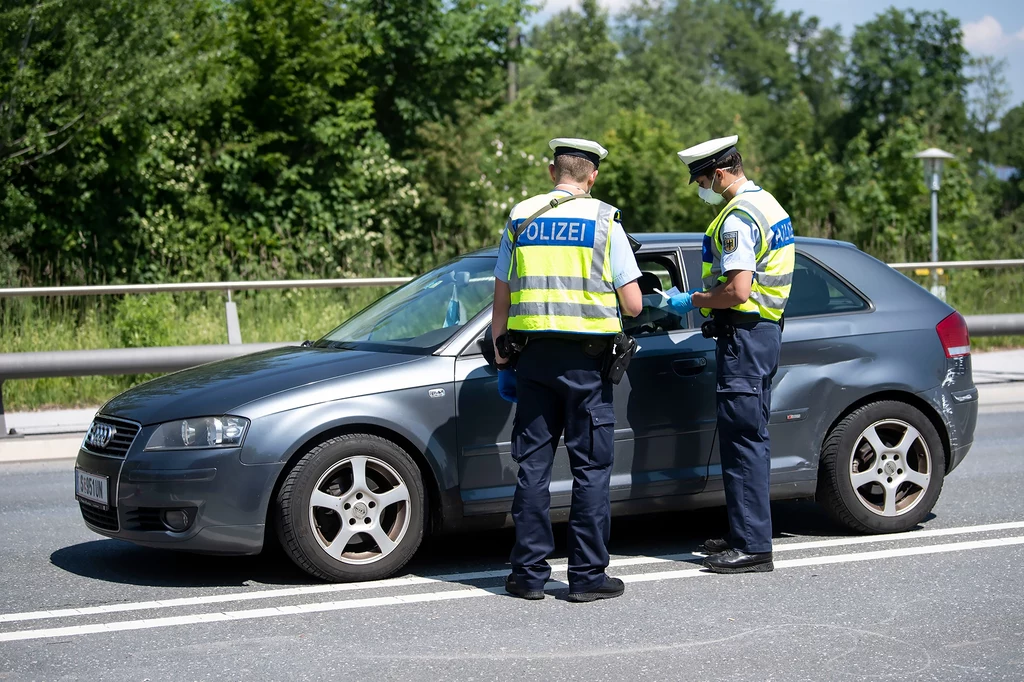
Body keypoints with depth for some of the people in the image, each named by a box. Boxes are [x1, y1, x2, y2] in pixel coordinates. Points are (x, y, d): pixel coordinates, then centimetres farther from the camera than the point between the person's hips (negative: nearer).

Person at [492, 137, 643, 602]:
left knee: (532, 465, 8)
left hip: (533, 354, 3)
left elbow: (501, 298, 10)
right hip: (586, 359, -3)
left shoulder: (519, 218, 8)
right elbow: (632, 305, -4)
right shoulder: (603, 221, -2)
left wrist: (502, 359, 18)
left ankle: (529, 572, 10)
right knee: (591, 468, 3)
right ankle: (588, 576, 5)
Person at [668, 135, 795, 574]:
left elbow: (738, 292, -23)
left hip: (743, 335, -11)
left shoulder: (738, 219, -17)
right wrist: (706, 297, 18)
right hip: (766, 328, 11)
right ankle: (747, 534, 21)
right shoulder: (767, 205, 16)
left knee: (742, 440, -8)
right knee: (750, 438, 14)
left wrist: (693, 301, -9)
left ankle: (752, 546, -8)